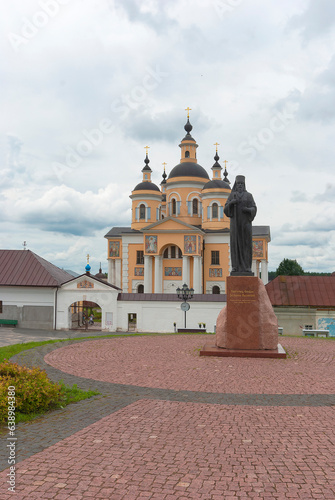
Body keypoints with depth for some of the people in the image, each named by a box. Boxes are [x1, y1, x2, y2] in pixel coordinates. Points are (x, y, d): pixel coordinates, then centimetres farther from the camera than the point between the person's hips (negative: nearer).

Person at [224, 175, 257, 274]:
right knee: (235, 243, -4)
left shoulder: (249, 195, 8)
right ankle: (235, 267, 0)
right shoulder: (231, 195, 10)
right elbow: (226, 209, 1)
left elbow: (254, 209, 2)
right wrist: (231, 202, -19)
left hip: (245, 222, 0)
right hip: (235, 222, 0)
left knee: (246, 243, -4)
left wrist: (248, 209, -19)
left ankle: (247, 267, 0)